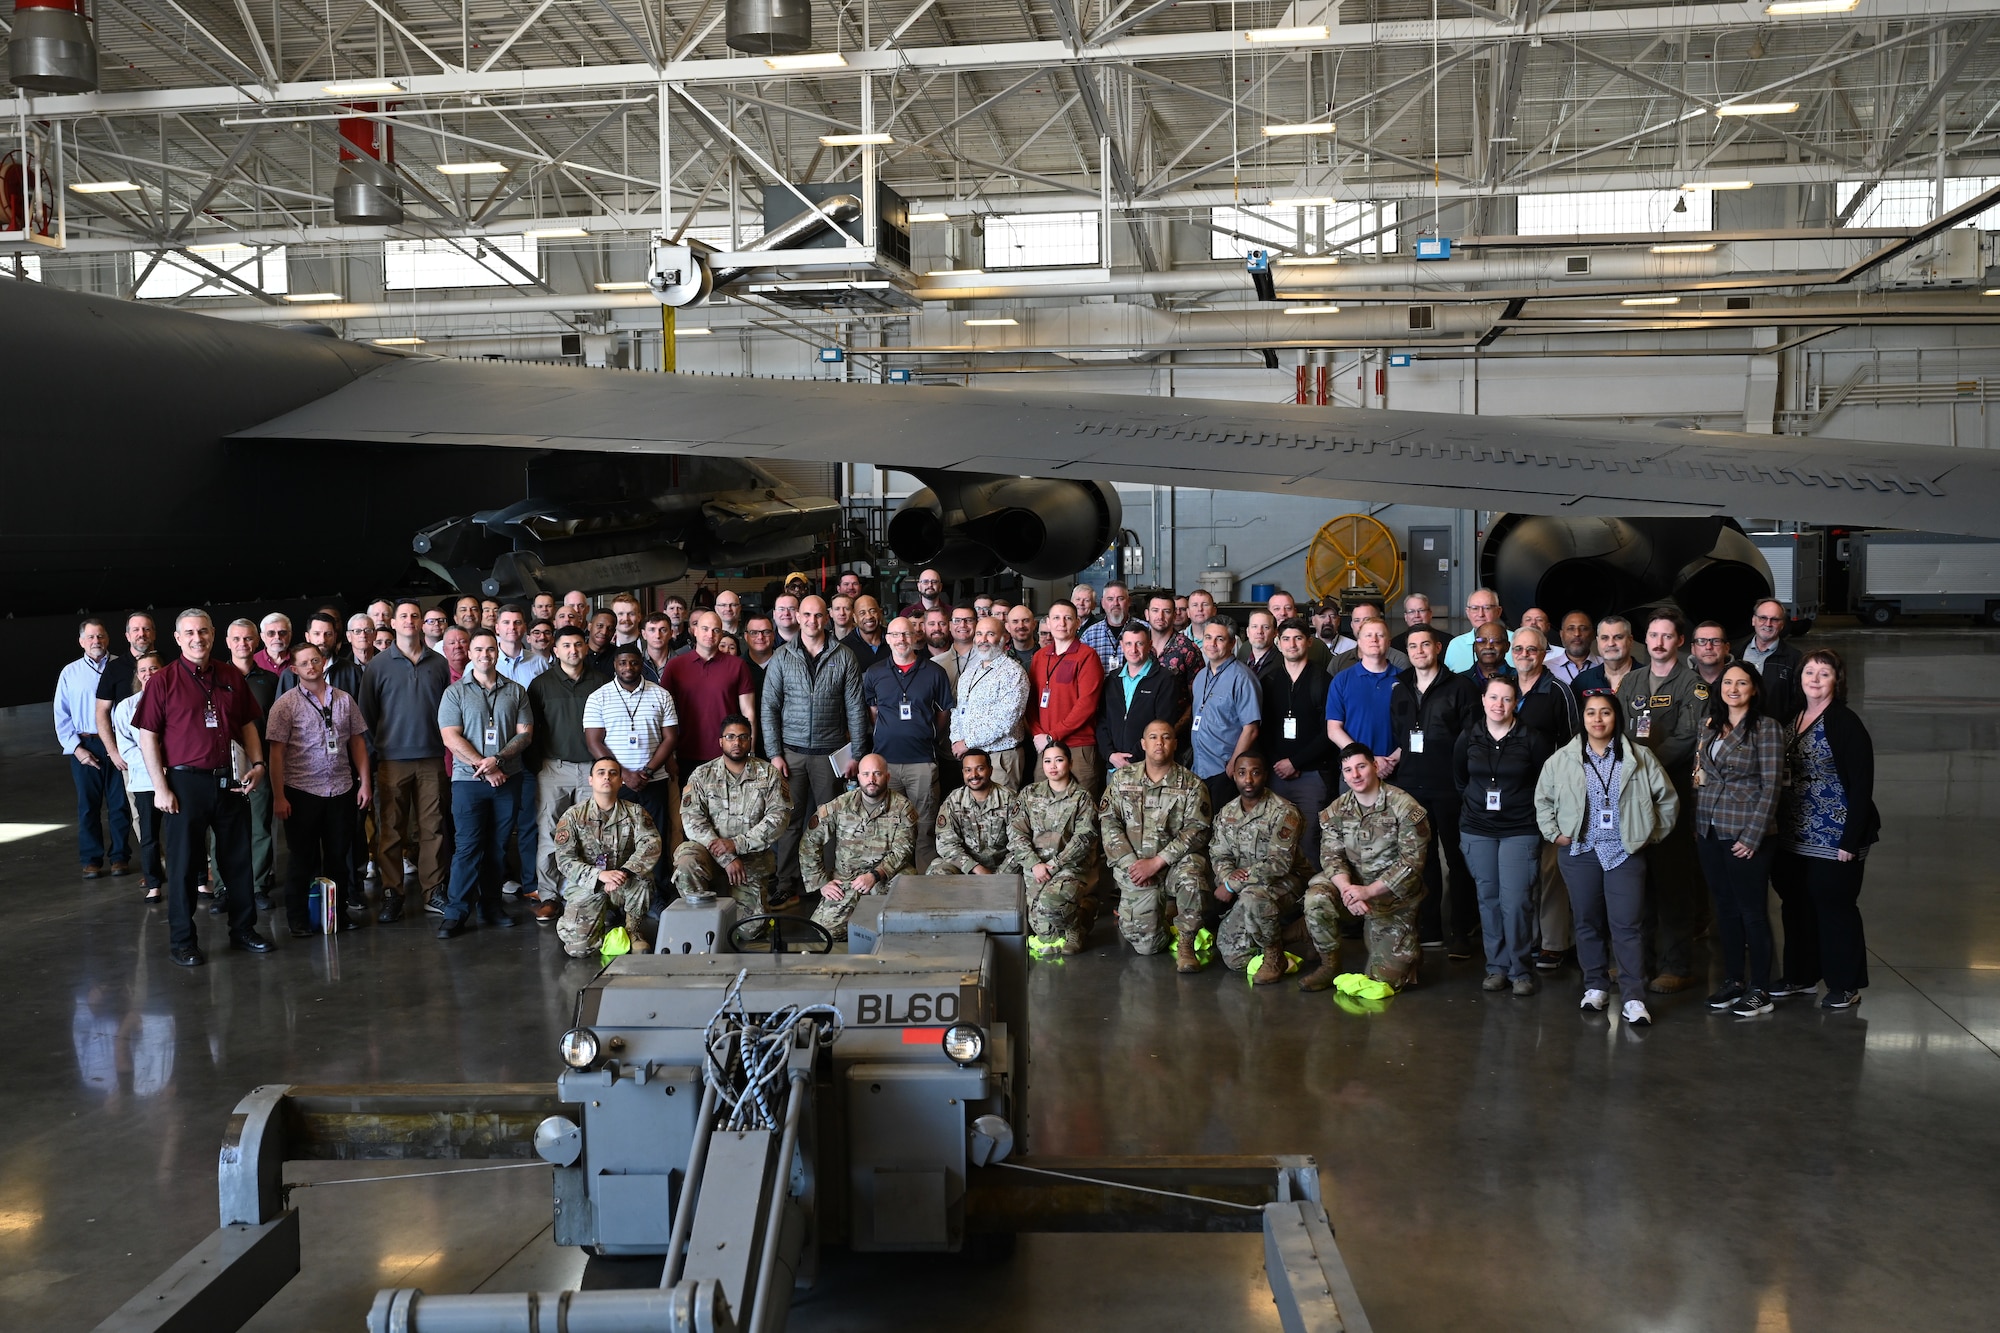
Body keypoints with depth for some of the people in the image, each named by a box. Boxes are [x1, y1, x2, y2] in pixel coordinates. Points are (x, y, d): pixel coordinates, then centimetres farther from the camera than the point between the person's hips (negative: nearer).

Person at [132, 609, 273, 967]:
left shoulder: (231, 677, 8)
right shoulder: (163, 682, -4)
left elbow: (248, 725, 14)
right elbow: (148, 737, -6)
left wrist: (257, 764, 0)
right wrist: (161, 788, -11)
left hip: (230, 782, 4)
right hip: (185, 782, -4)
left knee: (238, 858, 11)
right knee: (184, 863, 4)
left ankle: (243, 929, 24)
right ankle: (182, 941, 15)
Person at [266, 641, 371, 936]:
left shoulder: (344, 700, 7)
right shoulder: (286, 704, -3)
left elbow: (358, 743, 10)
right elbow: (276, 753, -6)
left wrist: (364, 783, 4)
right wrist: (278, 797, -11)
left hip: (342, 790, 3)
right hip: (301, 792, -3)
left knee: (339, 855, 11)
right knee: (301, 858, 5)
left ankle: (339, 910, 23)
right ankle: (297, 919, 15)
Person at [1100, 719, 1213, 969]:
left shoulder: (1192, 785, 2)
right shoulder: (1122, 779, 8)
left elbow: (1196, 831, -8)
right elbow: (1108, 823, 2)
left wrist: (1156, 862, -16)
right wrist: (1131, 864, -10)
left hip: (1175, 862, -1)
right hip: (1134, 867, 1)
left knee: (1191, 876, -38)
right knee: (1146, 944, -8)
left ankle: (1186, 944, -17)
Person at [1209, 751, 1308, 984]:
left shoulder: (1283, 812, -16)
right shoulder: (1226, 814, 5)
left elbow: (1279, 863, -23)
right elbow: (1218, 856, 4)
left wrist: (1232, 885, -23)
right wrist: (1229, 875, -21)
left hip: (1283, 882, -6)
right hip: (1243, 888, 6)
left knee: (1252, 896, -40)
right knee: (1232, 956, -8)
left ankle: (1274, 955, -15)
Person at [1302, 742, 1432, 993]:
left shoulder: (1405, 807, -15)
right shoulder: (1336, 812, 0)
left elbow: (1412, 862, -18)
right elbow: (1331, 857, -6)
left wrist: (1368, 891, -26)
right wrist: (1347, 888, -28)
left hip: (1395, 892, -3)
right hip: (1354, 883, 3)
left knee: (1383, 979, -4)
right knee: (1316, 897, -30)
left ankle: (1407, 948, 33)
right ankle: (1330, 965, -7)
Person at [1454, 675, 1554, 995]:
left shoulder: (1531, 739, -6)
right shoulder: (1468, 738, 3)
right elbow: (1459, 779, 17)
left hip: (1520, 830, -3)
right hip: (1477, 830, 3)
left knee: (1516, 901, -9)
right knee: (1488, 898, 7)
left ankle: (1520, 970, 5)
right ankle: (1497, 966, 18)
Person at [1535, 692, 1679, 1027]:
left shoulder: (1639, 758, 1)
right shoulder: (1562, 759, 3)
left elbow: (1668, 799, 8)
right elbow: (1543, 799, 14)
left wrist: (1653, 834, 4)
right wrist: (1554, 833, 5)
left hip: (1626, 852, -2)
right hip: (1579, 852, 2)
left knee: (1628, 924, -6)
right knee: (1587, 922, 9)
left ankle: (1633, 998, -5)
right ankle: (1595, 986, 22)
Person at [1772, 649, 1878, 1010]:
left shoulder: (1845, 723, -11)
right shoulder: (1793, 720, 10)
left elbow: (1861, 785, -14)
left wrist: (1851, 840, -17)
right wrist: (1781, 826, 9)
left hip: (1834, 838, -7)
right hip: (1795, 837, 7)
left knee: (1835, 906, 1)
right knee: (1796, 904, 12)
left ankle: (1845, 985, 14)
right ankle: (1801, 976, 25)